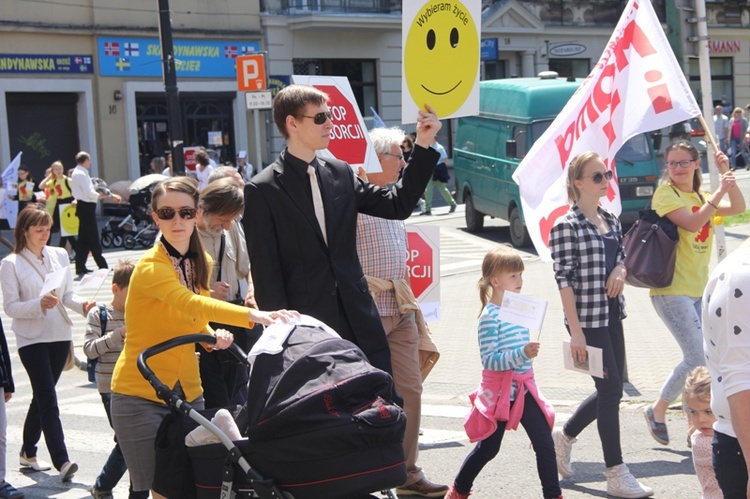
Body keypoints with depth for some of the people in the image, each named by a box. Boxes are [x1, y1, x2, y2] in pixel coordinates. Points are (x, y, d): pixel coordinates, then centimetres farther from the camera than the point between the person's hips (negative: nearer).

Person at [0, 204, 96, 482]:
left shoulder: (60, 256, 7)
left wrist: (83, 305, -9)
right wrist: (40, 305, -24)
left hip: (60, 335, 5)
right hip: (31, 339, -5)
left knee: (42, 396, 15)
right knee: (48, 400, -11)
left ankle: (28, 453, 30)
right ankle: (62, 461, -15)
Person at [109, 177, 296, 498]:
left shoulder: (200, 263, 7)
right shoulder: (151, 267, -18)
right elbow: (191, 304, -36)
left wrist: (213, 336, -4)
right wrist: (255, 316, -48)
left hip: (188, 392, 7)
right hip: (141, 395, -6)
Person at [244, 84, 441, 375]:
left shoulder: (340, 173, 11)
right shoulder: (263, 190, -6)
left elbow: (397, 206, 13)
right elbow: (265, 273, -7)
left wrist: (423, 146, 6)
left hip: (359, 321, 5)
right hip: (306, 326, -5)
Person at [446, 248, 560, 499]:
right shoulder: (490, 316, -17)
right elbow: (489, 360, -23)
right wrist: (522, 354, -32)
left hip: (523, 388, 6)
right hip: (499, 391, -6)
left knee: (545, 443, -2)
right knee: (488, 448, 7)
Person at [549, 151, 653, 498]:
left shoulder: (611, 221, 11)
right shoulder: (566, 226, -11)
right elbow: (564, 280, -14)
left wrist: (621, 270, -2)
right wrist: (576, 331, -18)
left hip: (612, 316, 8)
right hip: (587, 320, -8)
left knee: (610, 390, 12)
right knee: (611, 390, -5)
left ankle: (564, 436, 35)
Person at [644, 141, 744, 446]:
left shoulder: (701, 196, 16)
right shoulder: (665, 193, -6)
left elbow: (738, 208, 4)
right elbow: (691, 223, -20)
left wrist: (726, 175, -5)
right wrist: (719, 192, -19)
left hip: (699, 289, 7)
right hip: (672, 290, -7)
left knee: (703, 358, 5)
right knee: (697, 358, -12)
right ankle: (657, 411, 6)